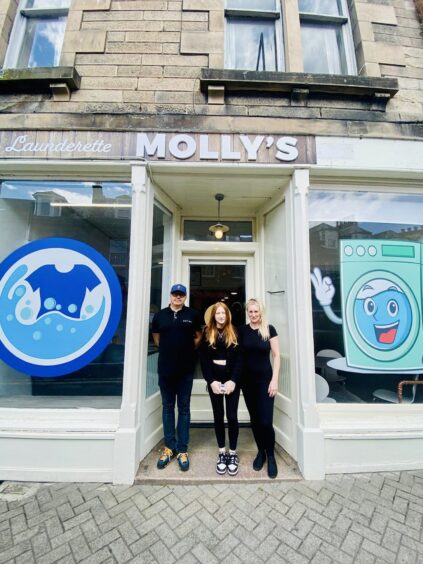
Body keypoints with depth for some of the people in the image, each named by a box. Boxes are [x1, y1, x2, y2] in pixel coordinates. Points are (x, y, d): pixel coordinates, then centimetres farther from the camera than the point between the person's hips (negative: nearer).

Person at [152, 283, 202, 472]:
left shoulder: (193, 315, -4)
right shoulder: (160, 315, 1)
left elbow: (199, 336, 9)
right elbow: (156, 337, 14)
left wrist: (188, 349, 6)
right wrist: (168, 350, 11)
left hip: (186, 369, -1)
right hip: (165, 368, 2)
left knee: (184, 408, 10)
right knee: (168, 407, 14)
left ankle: (182, 450, 24)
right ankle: (169, 447, 31)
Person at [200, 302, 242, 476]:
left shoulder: (234, 333, 1)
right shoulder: (207, 333, 1)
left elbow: (239, 358, -3)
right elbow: (203, 359, -2)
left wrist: (233, 380, -13)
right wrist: (211, 381, -10)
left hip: (232, 379, 0)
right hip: (214, 380, 1)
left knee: (232, 416, 4)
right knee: (218, 416, 11)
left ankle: (232, 453, 24)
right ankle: (222, 453, 28)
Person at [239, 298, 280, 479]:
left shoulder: (269, 329, -7)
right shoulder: (242, 330, -1)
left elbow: (276, 356, -5)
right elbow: (237, 354, 6)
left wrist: (274, 380, -10)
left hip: (265, 380, -2)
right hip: (248, 381, 3)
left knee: (266, 421, -2)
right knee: (254, 419, 14)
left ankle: (271, 455, 25)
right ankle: (260, 451, 37)